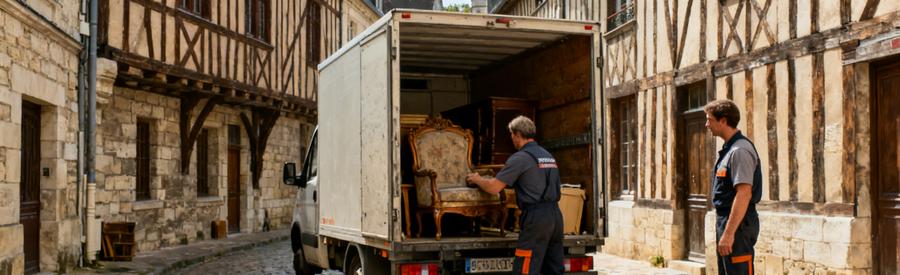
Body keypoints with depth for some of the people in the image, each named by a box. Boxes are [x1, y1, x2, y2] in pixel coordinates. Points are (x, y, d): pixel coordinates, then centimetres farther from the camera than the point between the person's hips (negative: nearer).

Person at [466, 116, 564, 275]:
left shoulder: (520, 158, -6)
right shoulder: (548, 156, 18)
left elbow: (494, 188, -9)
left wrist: (477, 180, 11)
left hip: (536, 217, -8)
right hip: (556, 214, 8)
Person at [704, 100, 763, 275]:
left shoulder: (740, 150, -17)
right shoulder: (728, 149, 15)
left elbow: (744, 194, -24)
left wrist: (729, 233, -26)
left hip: (738, 223, -10)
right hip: (725, 221, 11)